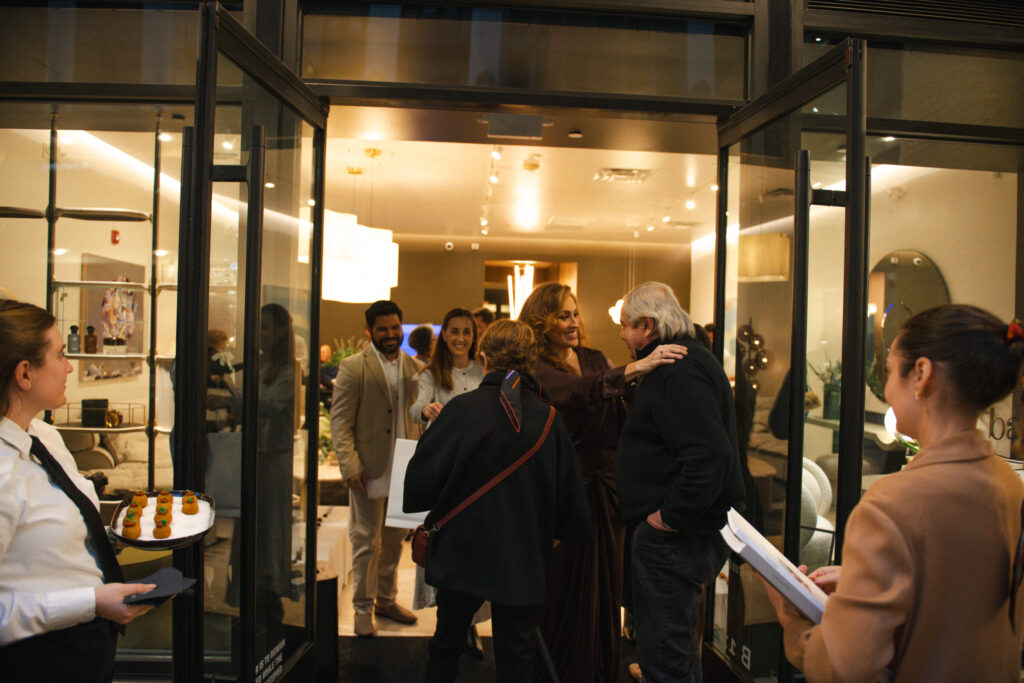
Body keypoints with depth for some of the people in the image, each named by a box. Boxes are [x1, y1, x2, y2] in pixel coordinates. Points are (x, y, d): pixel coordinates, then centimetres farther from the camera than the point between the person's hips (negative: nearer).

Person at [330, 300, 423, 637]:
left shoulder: (416, 368, 8)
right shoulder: (353, 367, -5)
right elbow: (340, 421, -7)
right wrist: (350, 466, -15)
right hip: (370, 470, -4)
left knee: (394, 540, 16)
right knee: (367, 542, 6)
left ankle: (386, 600, 34)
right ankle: (363, 609, 23)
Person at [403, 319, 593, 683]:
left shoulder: (462, 409, -13)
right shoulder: (549, 419, -7)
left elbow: (421, 478, -11)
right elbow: (570, 493, -3)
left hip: (463, 556, -1)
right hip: (523, 562, 1)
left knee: (445, 647, 21)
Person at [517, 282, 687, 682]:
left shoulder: (594, 359, 9)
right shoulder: (537, 368, -9)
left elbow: (619, 415, 10)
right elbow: (574, 392, -30)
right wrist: (633, 369, -39)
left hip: (604, 485, 5)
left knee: (605, 586, 14)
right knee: (564, 590, 5)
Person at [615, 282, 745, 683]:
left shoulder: (679, 372, -21)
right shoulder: (681, 361, 13)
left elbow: (709, 454, -31)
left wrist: (673, 516, -23)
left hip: (678, 534, -11)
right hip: (685, 528, 11)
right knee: (674, 639, 25)